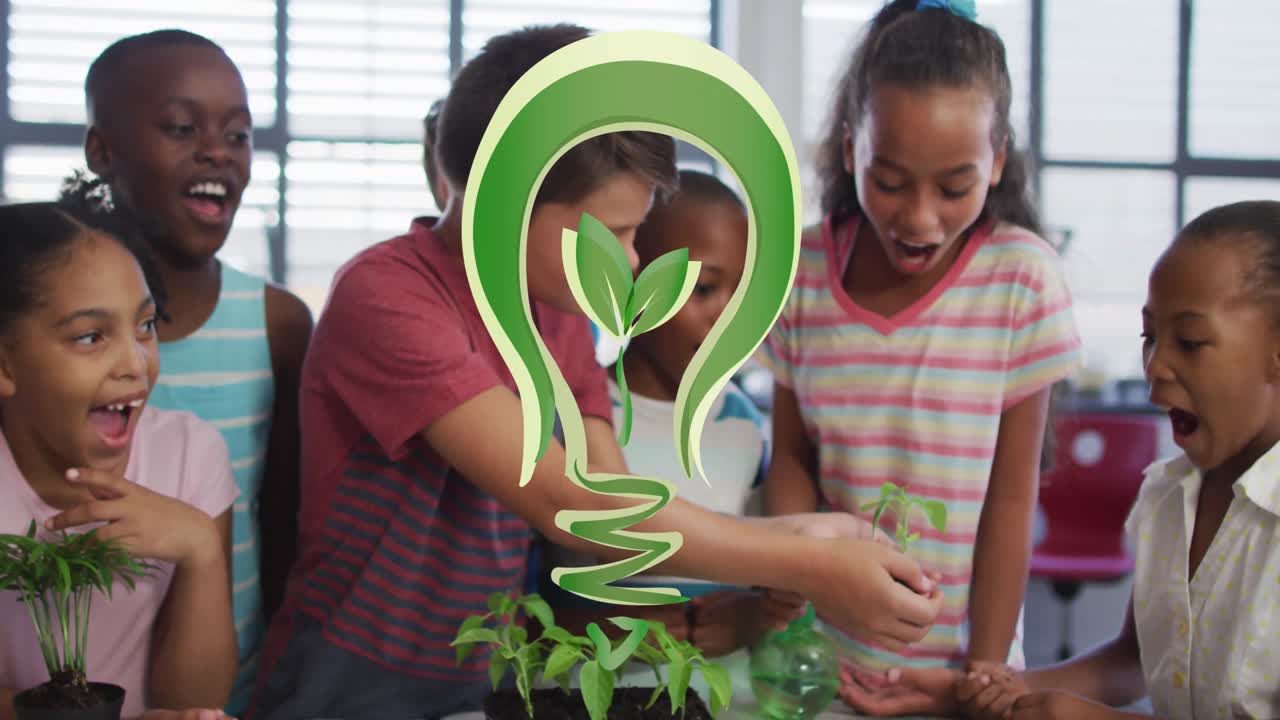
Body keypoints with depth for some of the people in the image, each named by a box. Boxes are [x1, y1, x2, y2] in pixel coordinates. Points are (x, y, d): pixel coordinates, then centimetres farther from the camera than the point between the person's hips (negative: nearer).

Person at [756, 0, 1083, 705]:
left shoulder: (1022, 280, -13)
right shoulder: (805, 272, -6)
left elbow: (1010, 499, -10)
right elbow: (793, 457, 3)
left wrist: (983, 675, -8)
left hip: (949, 659, -2)